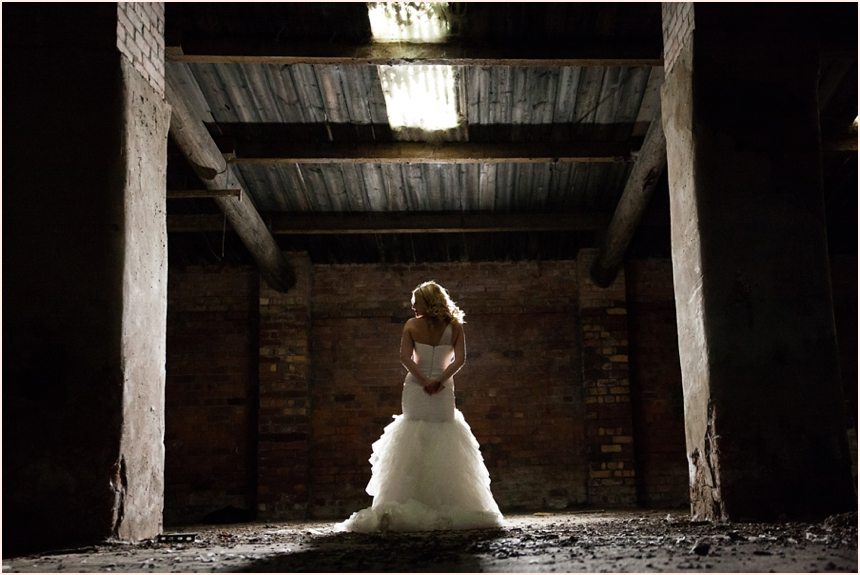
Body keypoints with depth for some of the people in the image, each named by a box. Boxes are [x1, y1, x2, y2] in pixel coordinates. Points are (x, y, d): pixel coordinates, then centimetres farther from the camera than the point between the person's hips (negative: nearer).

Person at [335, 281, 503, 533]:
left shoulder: (412, 325, -1)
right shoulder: (455, 327, 2)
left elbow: (405, 357, -10)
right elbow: (460, 359, -7)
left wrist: (424, 381, -11)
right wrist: (441, 380, -11)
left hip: (416, 389, 0)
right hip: (443, 391, 0)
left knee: (413, 449, 5)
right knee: (445, 449, 6)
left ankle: (411, 506, 2)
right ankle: (448, 508, 6)